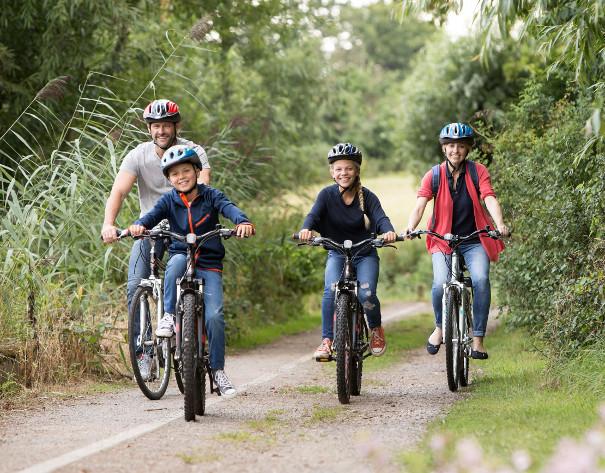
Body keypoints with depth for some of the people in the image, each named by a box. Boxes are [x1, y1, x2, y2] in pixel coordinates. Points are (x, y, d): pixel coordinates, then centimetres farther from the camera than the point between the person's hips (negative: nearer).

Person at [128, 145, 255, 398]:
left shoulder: (210, 196, -2)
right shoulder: (169, 200, 1)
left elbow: (229, 208, -21)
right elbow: (153, 215, -15)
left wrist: (243, 222, -43)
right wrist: (138, 225, -39)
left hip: (209, 265, -1)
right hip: (181, 260, 1)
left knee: (214, 315, -15)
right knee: (178, 260, -37)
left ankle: (218, 370, 0)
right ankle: (168, 315, -25)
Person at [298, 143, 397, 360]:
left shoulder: (367, 196, -9)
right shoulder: (327, 195, -8)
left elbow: (380, 217, -22)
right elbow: (314, 215, -22)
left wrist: (389, 231, -46)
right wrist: (306, 229, -46)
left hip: (365, 255, 0)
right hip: (337, 254, 0)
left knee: (366, 295, -22)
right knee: (331, 290, -27)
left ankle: (376, 330, 9)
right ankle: (327, 340, -20)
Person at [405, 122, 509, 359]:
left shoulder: (478, 172, -4)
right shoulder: (433, 176, -4)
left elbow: (490, 199, -18)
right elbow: (420, 205, -15)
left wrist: (500, 224, -36)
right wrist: (410, 228, -35)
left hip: (474, 241, 0)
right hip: (443, 240, 0)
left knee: (481, 280, -25)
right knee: (440, 283, -23)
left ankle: (478, 339, -16)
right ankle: (440, 327, 7)